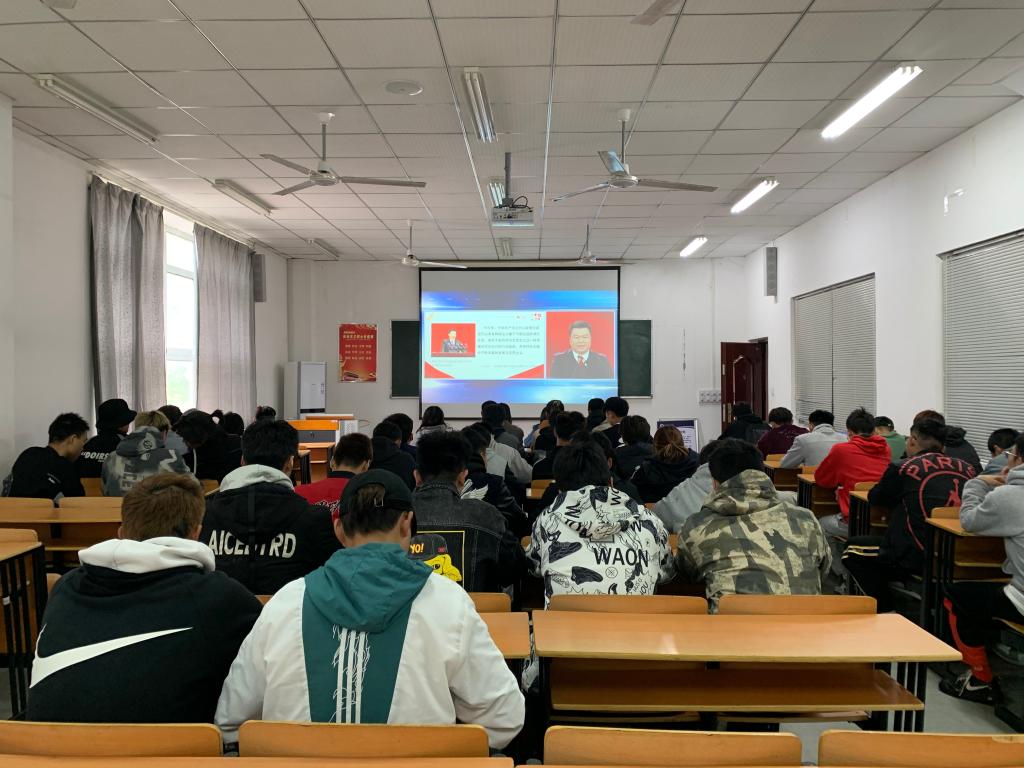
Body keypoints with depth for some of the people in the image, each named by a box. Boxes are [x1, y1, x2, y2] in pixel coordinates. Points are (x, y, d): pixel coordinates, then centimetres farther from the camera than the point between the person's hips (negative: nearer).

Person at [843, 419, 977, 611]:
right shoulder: (967, 469, 4)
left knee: (852, 550, 13)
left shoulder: (902, 468, -7)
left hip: (920, 558, -7)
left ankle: (886, 611, 13)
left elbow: (874, 498, 10)